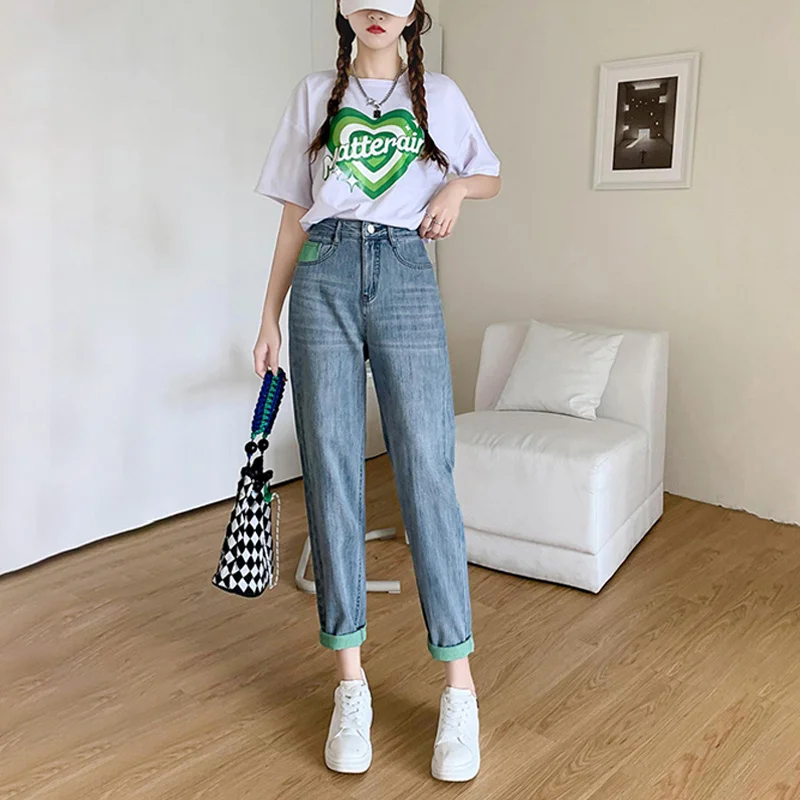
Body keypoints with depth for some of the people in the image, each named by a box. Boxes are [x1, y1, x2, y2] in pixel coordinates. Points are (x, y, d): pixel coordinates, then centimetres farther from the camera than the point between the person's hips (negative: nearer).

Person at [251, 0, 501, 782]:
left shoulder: (438, 94, 16)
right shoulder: (315, 94, 16)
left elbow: (490, 174, 27)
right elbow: (295, 217, 15)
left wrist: (456, 187, 3)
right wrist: (269, 317, 9)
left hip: (405, 276, -1)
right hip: (323, 277, 1)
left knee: (426, 470, -9)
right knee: (329, 469, -3)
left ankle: (459, 689, -1)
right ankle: (351, 683, 8)